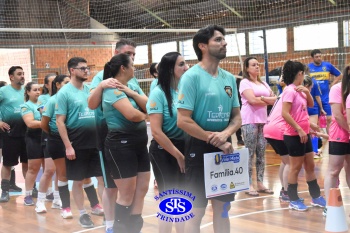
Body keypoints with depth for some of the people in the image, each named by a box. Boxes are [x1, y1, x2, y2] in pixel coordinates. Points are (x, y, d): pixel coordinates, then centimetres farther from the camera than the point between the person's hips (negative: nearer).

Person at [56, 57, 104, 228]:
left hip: (95, 142, 5)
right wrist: (68, 146, -16)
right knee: (78, 180, 6)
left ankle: (96, 206, 18)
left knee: (103, 176, 6)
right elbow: (60, 121, -11)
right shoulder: (64, 92, -8)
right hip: (77, 144, -5)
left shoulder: (90, 90, 7)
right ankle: (83, 214, 18)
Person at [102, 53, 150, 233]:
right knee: (127, 194, -2)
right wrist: (145, 116, -5)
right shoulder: (112, 89, -14)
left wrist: (132, 93, -11)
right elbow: (131, 114, -26)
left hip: (139, 143, 8)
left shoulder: (133, 86, 12)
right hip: (121, 144, -8)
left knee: (142, 189, 10)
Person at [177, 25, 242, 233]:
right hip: (200, 148, -6)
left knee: (222, 208, 13)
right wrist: (215, 140, -16)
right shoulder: (192, 76, -11)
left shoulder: (229, 78, 8)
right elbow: (183, 121, -17)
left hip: (224, 149, 6)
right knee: (196, 212, 2)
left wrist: (225, 134, -10)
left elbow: (237, 117, 11)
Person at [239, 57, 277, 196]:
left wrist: (262, 98, -7)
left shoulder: (263, 84, 18)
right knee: (250, 153, -4)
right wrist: (268, 100, -1)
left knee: (261, 153, 6)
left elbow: (275, 99, 10)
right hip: (250, 121, -6)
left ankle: (260, 183, 11)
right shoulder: (245, 82, -2)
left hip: (263, 121, 6)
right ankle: (249, 185, -2)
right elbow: (252, 100, -14)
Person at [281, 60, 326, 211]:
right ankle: (293, 200, 9)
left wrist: (307, 92, 1)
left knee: (310, 166, 14)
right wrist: (299, 130, -22)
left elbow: (311, 105, 21)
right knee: (296, 167, 0)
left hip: (304, 134, 9)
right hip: (294, 135, -9)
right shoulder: (290, 90, -15)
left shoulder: (299, 90, 11)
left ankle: (316, 197, 24)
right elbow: (285, 113, -22)